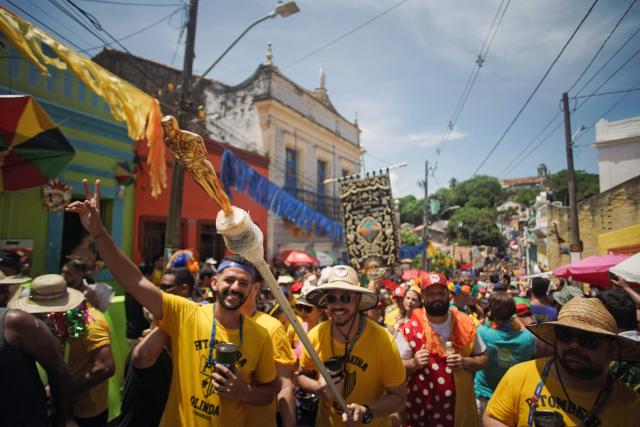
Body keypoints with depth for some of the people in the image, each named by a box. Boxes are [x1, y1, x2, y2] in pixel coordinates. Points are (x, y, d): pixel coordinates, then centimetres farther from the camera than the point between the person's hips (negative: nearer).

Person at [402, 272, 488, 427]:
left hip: (460, 405, 2)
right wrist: (414, 363, -23)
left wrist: (465, 362, -14)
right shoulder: (410, 327, -11)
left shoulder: (465, 324, -4)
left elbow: (484, 359, 5)